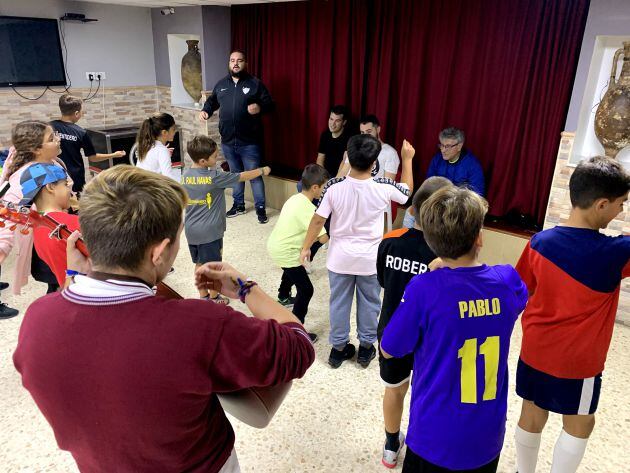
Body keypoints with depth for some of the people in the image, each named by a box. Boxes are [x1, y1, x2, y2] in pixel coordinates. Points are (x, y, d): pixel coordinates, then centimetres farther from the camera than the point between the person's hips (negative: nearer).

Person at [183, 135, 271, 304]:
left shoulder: (185, 176, 0)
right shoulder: (214, 177, -18)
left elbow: (185, 201, 10)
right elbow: (242, 176, -8)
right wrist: (262, 171, 6)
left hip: (191, 230, 6)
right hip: (209, 231, -6)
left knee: (200, 264, 18)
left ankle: (203, 296, 30)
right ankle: (214, 298, 23)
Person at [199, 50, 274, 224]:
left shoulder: (255, 83, -3)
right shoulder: (221, 84, 10)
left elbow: (270, 104, -4)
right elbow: (212, 100, 22)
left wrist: (260, 108, -25)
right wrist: (205, 111, 2)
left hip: (249, 142, -4)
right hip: (228, 142, 4)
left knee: (255, 175, 0)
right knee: (235, 174, 16)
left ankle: (260, 208, 12)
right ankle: (238, 204, 30)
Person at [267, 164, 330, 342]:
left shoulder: (295, 198, 1)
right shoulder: (307, 208, -25)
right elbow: (323, 238, -25)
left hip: (275, 245, 10)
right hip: (284, 252, -10)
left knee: (293, 269, 38)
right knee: (306, 290, -4)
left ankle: (283, 296, 64)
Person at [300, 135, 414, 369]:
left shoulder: (334, 187, -19)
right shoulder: (383, 188, -18)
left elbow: (318, 220, -12)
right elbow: (407, 191, 4)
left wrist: (306, 247, 1)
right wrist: (407, 159, 13)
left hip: (340, 258, 1)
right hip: (370, 259, 0)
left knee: (339, 302, 17)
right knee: (369, 303, 20)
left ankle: (339, 348, 32)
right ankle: (366, 347, 35)